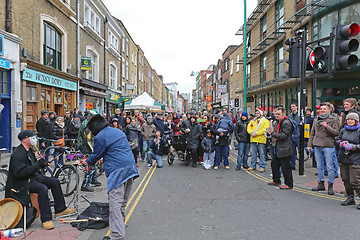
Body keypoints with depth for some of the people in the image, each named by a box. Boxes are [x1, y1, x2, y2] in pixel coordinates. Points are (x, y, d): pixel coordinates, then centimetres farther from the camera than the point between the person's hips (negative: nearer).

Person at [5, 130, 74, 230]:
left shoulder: (29, 150, 12)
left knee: (55, 182, 3)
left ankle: (60, 209, 11)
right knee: (43, 188, -32)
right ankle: (46, 219, -23)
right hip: (23, 182, -10)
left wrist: (42, 164, 3)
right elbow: (19, 173, -28)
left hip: (34, 177, 10)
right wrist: (38, 164, -25)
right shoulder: (18, 154, -19)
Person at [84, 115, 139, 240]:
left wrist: (87, 162, 25)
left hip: (117, 171, -9)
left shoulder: (100, 137, -6)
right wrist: (102, 158, 40)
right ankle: (120, 222, 37)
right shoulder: (118, 131, 20)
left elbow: (96, 154, 4)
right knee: (123, 200, 21)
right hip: (130, 167, 9)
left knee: (115, 201, -8)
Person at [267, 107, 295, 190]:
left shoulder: (286, 123, -17)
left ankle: (289, 184, 10)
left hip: (285, 149, -11)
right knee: (274, 163, 19)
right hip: (279, 149, 11)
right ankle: (276, 180, 34)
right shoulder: (280, 122, 14)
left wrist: (273, 133, -17)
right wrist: (272, 132, 4)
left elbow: (283, 136, -22)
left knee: (285, 167, -2)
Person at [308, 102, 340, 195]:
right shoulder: (316, 119, 14)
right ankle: (321, 184, 22)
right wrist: (310, 144, 11)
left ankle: (330, 185, 10)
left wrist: (327, 126, -21)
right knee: (319, 166, 11)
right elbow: (312, 133, 17)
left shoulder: (333, 120, -1)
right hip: (317, 146, 5)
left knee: (329, 167, -1)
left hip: (328, 146, -5)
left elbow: (336, 132, -9)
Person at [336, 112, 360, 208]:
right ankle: (350, 198, 26)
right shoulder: (343, 130, 12)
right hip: (343, 158, 6)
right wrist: (342, 143, -4)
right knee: (346, 180, 13)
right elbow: (337, 140, 16)